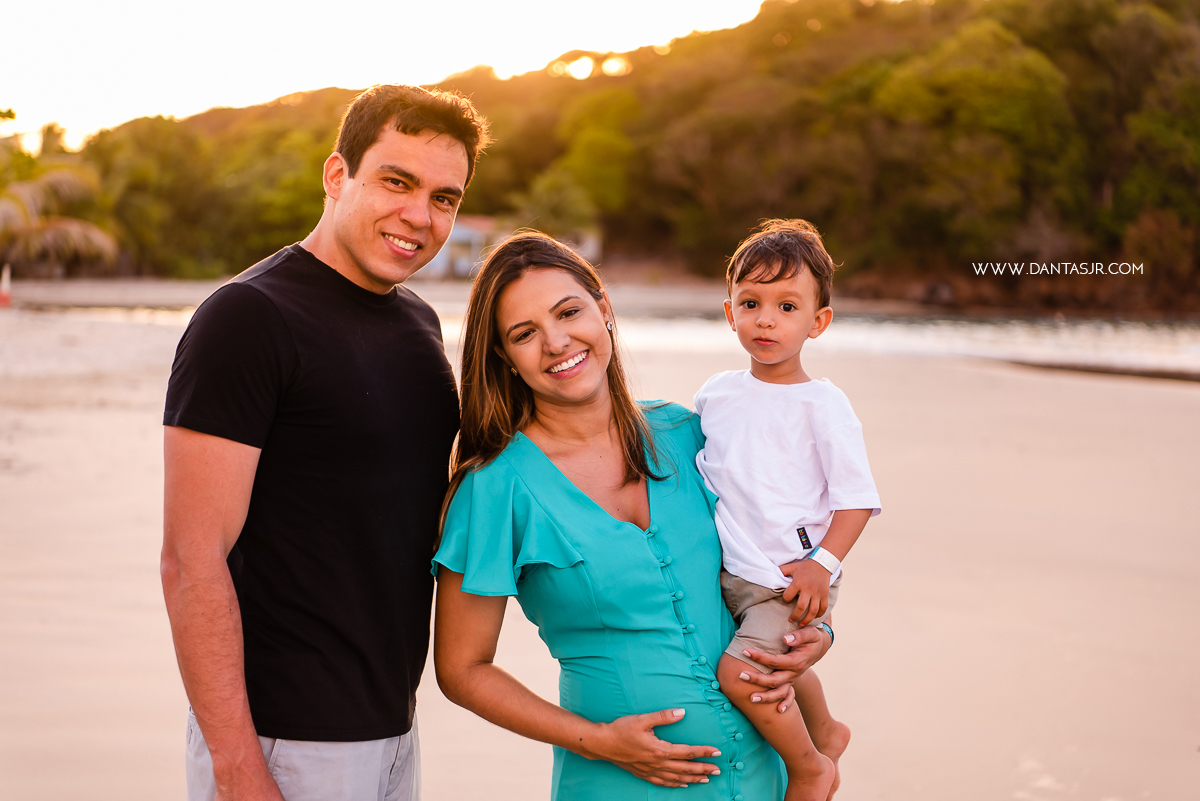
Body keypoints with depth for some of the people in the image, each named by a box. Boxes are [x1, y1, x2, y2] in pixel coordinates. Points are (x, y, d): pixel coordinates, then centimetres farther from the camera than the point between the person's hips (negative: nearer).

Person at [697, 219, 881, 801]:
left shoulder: (821, 404, -11)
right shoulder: (715, 393, 5)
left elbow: (857, 496, -11)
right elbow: (690, 466, 20)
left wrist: (823, 564, -20)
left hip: (793, 578, -6)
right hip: (732, 575, 6)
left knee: (739, 673, -20)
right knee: (782, 667, 26)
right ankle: (826, 731, 55)